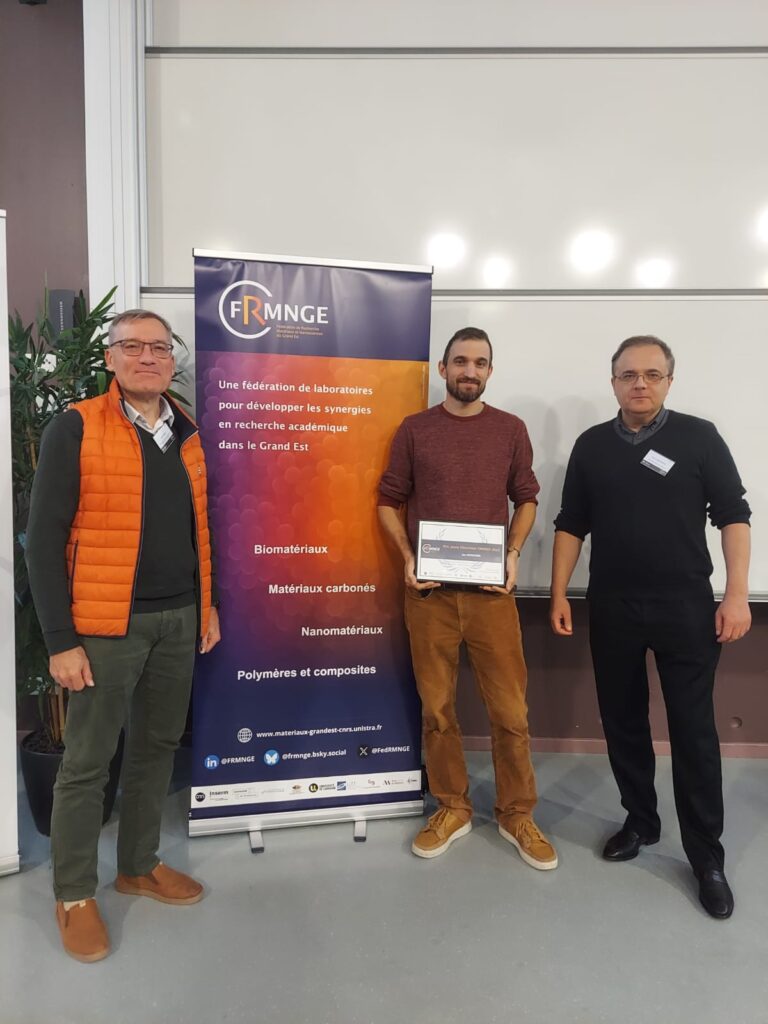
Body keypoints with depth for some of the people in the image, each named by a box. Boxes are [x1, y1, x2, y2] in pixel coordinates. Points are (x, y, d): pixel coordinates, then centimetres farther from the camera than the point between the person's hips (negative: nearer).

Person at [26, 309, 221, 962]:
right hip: (108, 625, -5)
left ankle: (140, 865, 35)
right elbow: (44, 540, -10)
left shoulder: (187, 432, 9)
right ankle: (74, 895, 26)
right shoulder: (75, 429, -8)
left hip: (179, 620, 6)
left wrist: (208, 604, 13)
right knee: (88, 761, 7)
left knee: (158, 744, 16)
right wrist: (60, 640, -13)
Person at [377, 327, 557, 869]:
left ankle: (517, 814, 24)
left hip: (491, 590, 0)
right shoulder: (414, 429, 3)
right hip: (429, 591, 0)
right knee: (437, 706, 9)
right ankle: (452, 808, 28)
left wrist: (513, 553, -4)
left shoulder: (511, 429, 6)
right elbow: (389, 501, 7)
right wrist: (407, 558, -7)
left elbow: (526, 498, 11)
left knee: (510, 708, 5)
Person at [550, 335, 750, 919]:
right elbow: (571, 526, 8)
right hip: (612, 606, 3)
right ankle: (640, 822, 32)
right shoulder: (592, 445, 6)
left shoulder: (699, 437, -1)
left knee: (694, 729, 2)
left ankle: (707, 857, 17)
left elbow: (733, 516, -1)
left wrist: (737, 595, -9)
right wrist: (560, 596, 3)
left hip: (686, 605, -2)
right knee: (623, 721, 12)